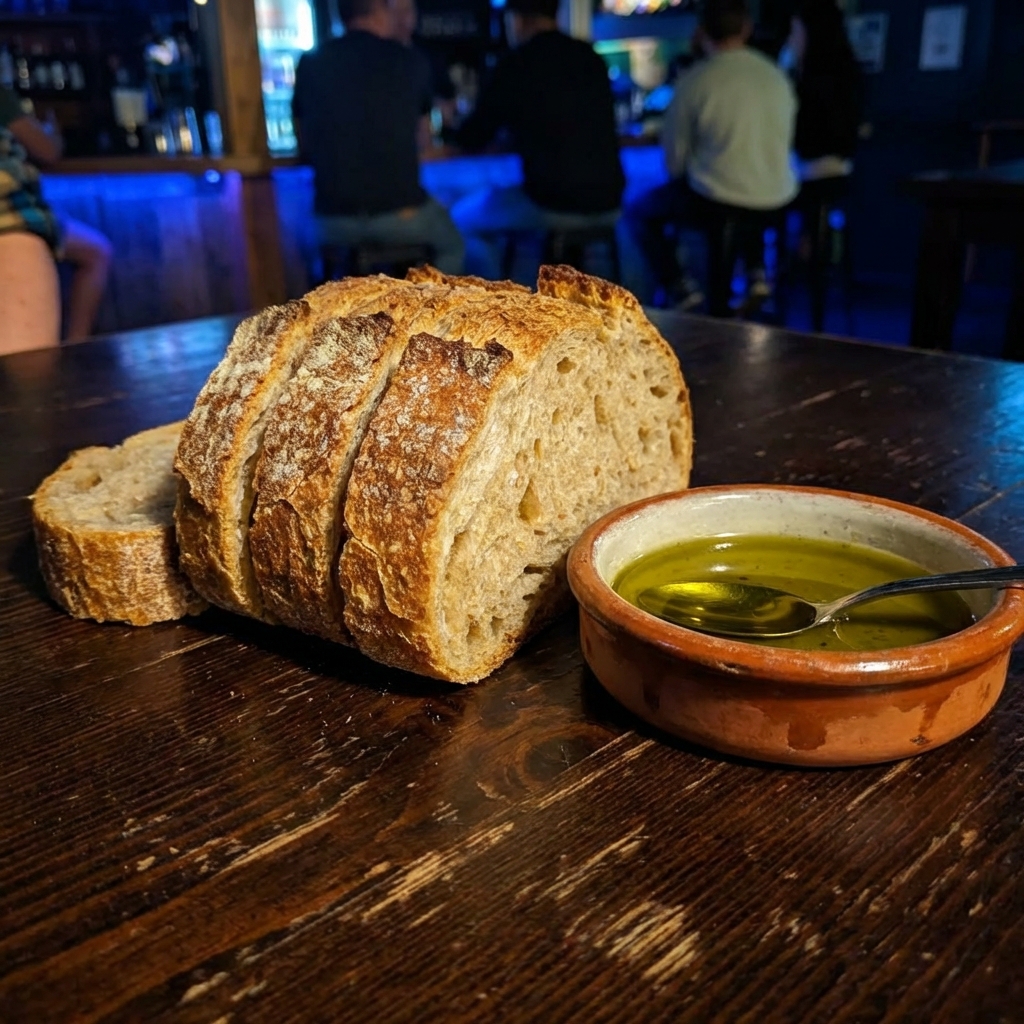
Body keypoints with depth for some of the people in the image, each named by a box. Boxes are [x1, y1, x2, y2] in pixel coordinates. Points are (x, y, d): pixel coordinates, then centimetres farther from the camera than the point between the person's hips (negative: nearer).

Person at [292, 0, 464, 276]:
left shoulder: (310, 64, 4)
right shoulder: (410, 61, 1)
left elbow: (305, 145, 15)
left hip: (334, 221, 2)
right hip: (401, 213, -2)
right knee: (451, 245, 28)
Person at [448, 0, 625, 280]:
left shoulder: (515, 65, -4)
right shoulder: (591, 58, 13)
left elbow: (472, 141, 4)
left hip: (552, 204, -6)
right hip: (607, 204, 6)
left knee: (464, 216, 18)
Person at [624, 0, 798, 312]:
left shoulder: (696, 79, -9)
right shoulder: (777, 76, 6)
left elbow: (674, 158, -2)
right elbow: (785, 143, 16)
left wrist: (683, 179, 19)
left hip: (716, 204, -5)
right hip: (777, 203, 6)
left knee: (638, 211, 17)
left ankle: (676, 287, 4)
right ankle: (754, 272, 24)